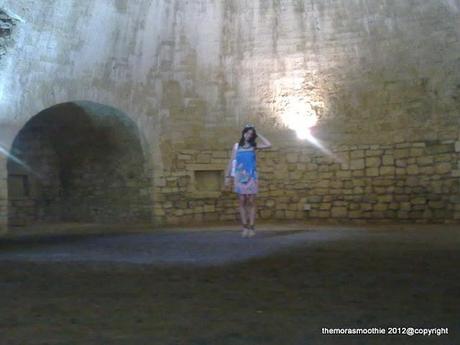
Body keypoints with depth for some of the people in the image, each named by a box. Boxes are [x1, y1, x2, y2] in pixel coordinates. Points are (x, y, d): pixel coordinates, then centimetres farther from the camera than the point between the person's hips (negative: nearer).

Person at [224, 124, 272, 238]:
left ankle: (251, 227, 0)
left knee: (251, 202, -2)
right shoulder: (237, 146, 8)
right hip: (239, 177, 1)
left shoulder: (254, 146, 6)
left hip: (251, 177, -1)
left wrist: (258, 135, 2)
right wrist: (228, 176, 3)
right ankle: (245, 227, 4)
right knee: (242, 202, 0)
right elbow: (231, 161, 8)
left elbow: (269, 145, -6)